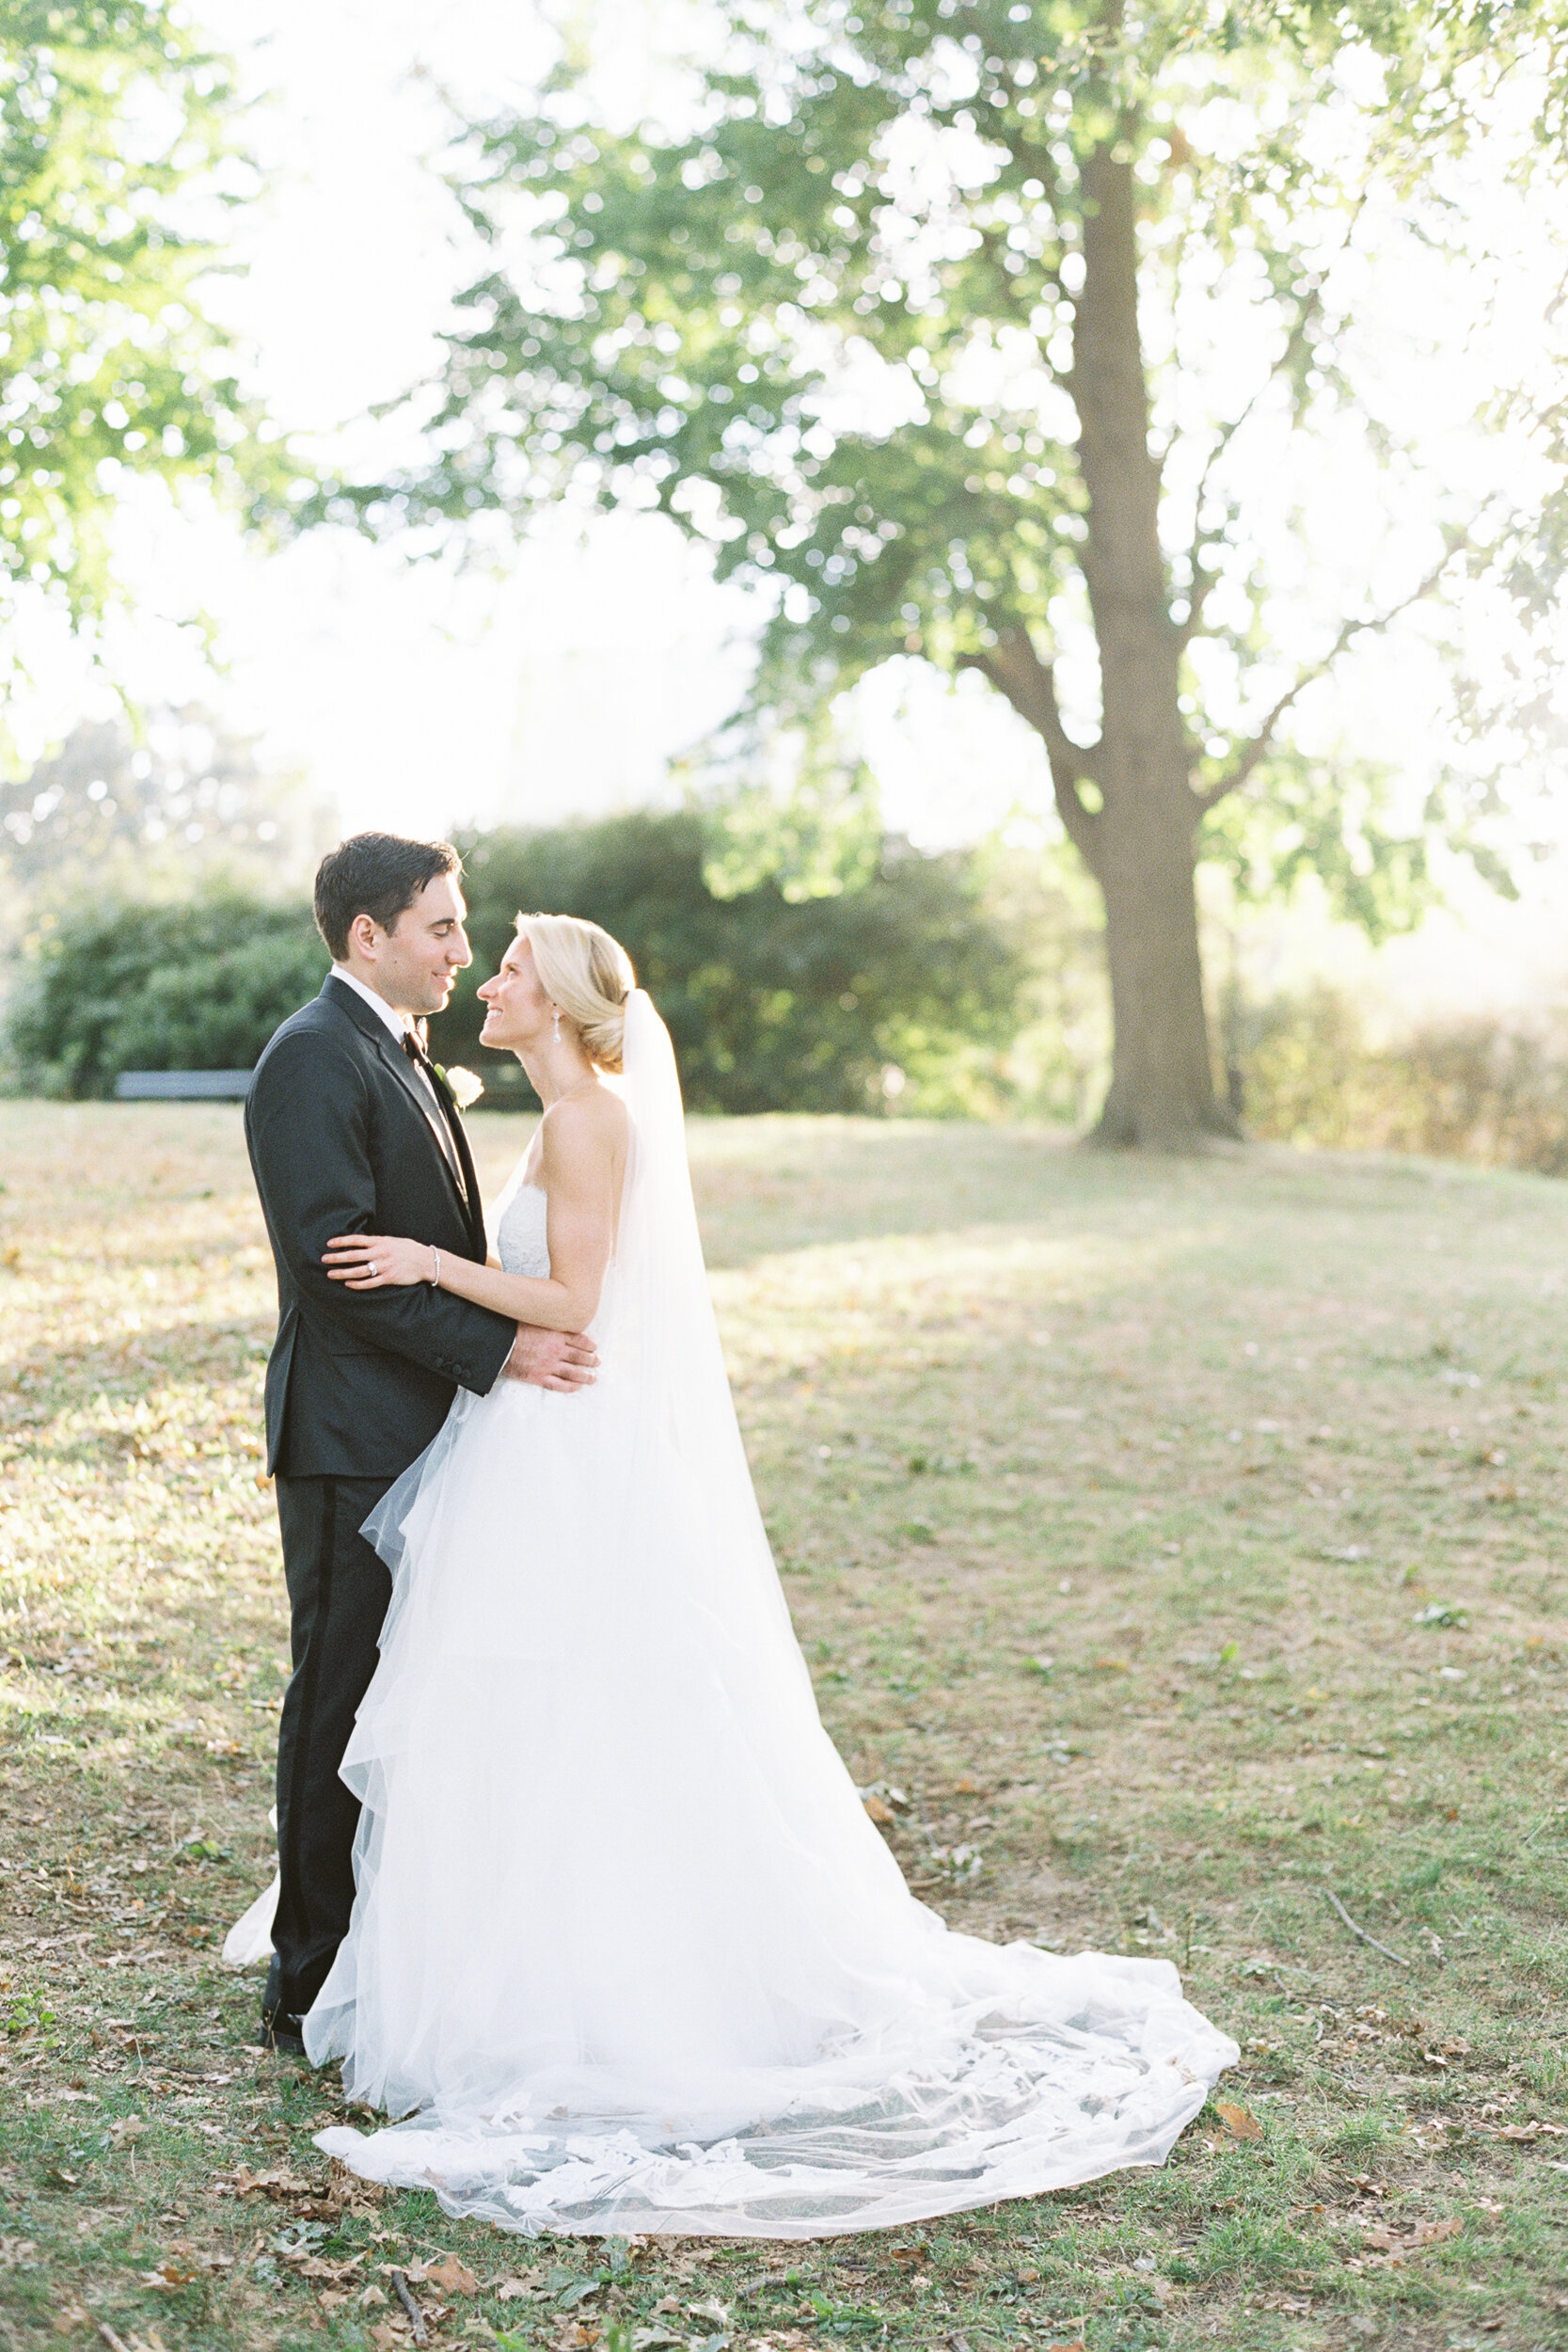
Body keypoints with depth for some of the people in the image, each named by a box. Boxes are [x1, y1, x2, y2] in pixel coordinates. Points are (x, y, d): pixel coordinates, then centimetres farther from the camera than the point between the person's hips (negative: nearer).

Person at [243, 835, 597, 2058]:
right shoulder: (312, 1058, -14)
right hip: (353, 1440, -9)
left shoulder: (404, 1056, 18)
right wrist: (499, 1348, -21)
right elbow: (338, 1257, -21)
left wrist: (517, 1339, 14)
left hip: (424, 1431, 9)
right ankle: (313, 1991, 8)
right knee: (343, 1706, -2)